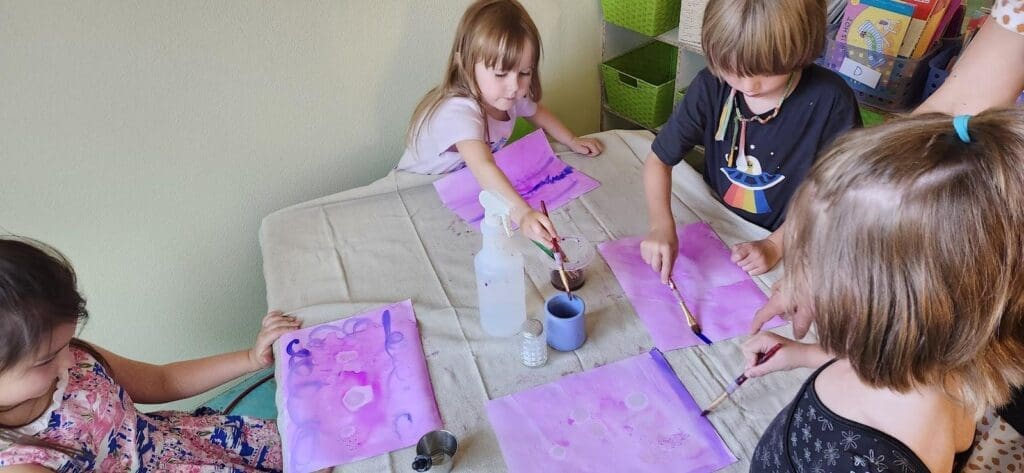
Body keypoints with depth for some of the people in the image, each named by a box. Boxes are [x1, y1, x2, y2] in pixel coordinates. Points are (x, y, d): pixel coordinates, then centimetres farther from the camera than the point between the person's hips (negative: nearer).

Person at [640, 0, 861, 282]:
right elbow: (659, 158, -7)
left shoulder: (830, 100, -20)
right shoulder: (711, 87, -14)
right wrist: (661, 225, -22)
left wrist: (775, 245, -18)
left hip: (792, 248, -2)